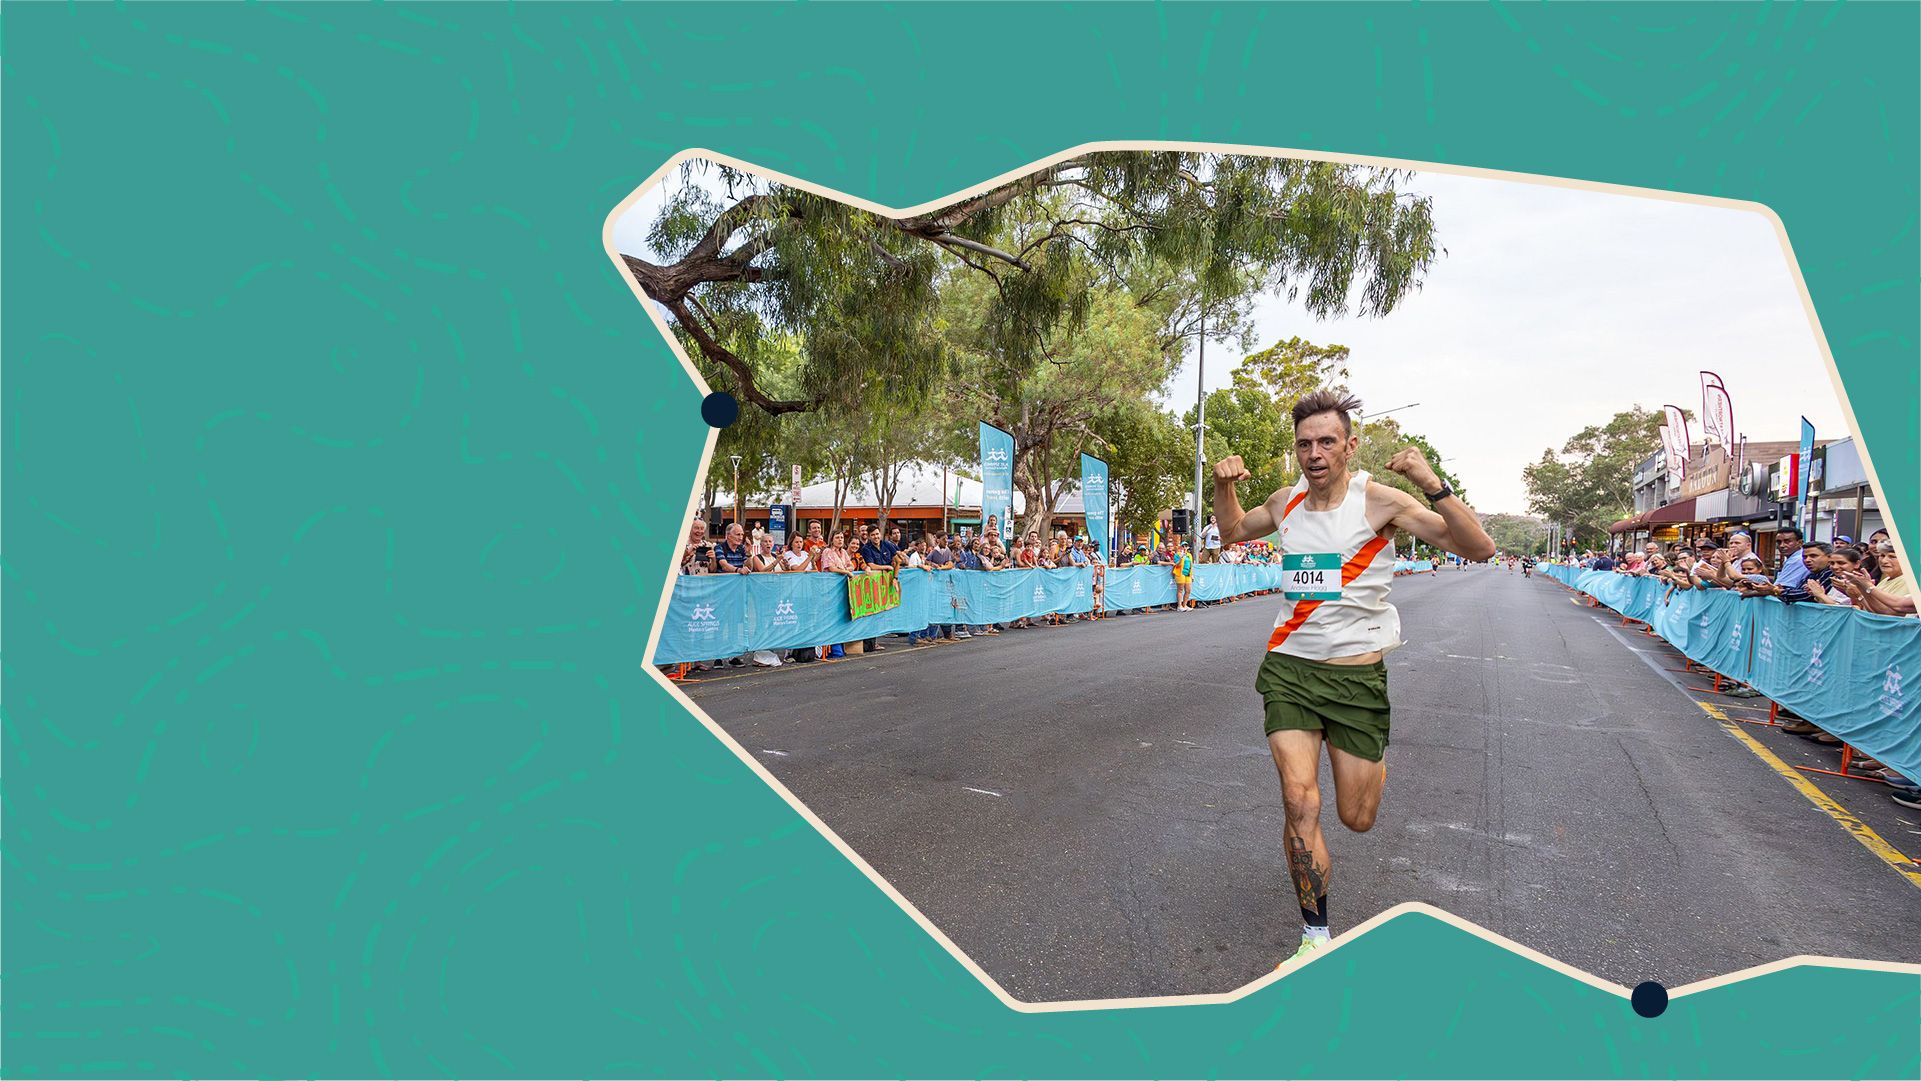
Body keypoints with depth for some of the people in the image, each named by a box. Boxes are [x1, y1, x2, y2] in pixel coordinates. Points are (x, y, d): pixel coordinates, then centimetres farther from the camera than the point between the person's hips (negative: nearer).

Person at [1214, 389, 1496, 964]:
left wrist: (1432, 485, -28)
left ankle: (1374, 758, 44)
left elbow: (1480, 548, -13)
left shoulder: (1379, 500, -10)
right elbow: (1232, 531, 23)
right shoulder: (1285, 502, 2)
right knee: (1300, 802, -12)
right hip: (1288, 668, 2)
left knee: (1356, 820, 8)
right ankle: (1315, 932, 8)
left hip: (1357, 674, -2)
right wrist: (1224, 485, 2)